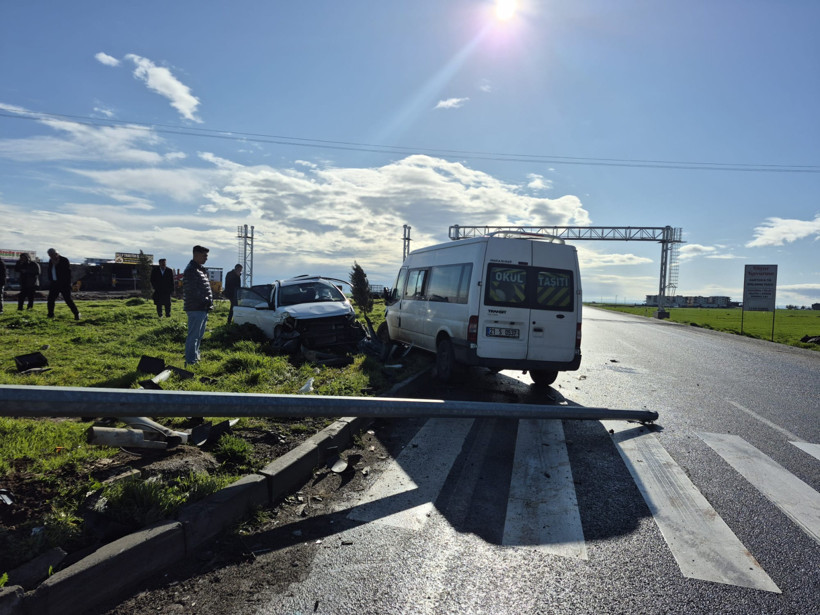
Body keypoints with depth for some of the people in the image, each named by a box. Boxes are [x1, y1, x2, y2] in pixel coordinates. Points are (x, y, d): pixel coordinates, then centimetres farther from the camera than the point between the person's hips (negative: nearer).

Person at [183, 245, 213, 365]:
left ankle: (195, 356, 30)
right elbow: (192, 291, -22)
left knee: (199, 335, 18)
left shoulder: (200, 269, 18)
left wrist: (209, 302, 11)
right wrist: (205, 301, -16)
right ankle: (190, 361, 1)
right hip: (196, 309, -10)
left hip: (202, 309, 10)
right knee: (193, 336, -5)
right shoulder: (191, 270, -15)